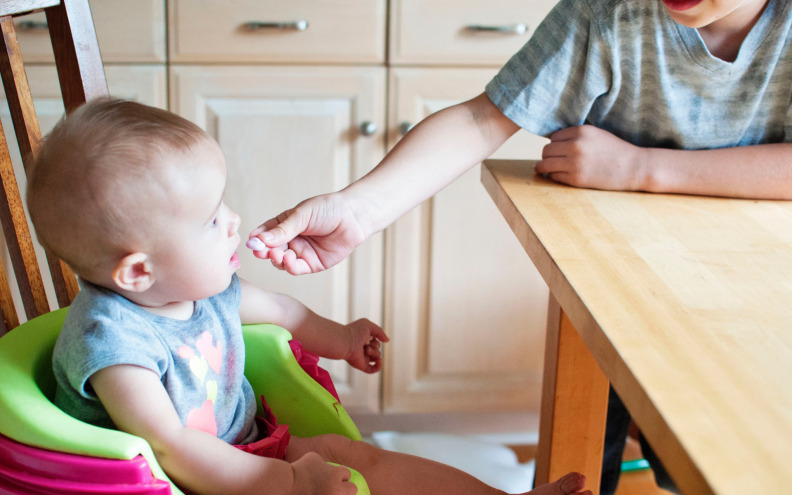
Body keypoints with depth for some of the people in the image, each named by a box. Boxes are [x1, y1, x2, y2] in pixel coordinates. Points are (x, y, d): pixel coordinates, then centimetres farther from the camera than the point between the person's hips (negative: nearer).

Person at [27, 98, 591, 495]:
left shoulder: (202, 286, -2)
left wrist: (337, 337, 30)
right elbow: (169, 448, -34)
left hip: (243, 445, 8)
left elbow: (270, 305, 20)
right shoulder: (110, 339, -29)